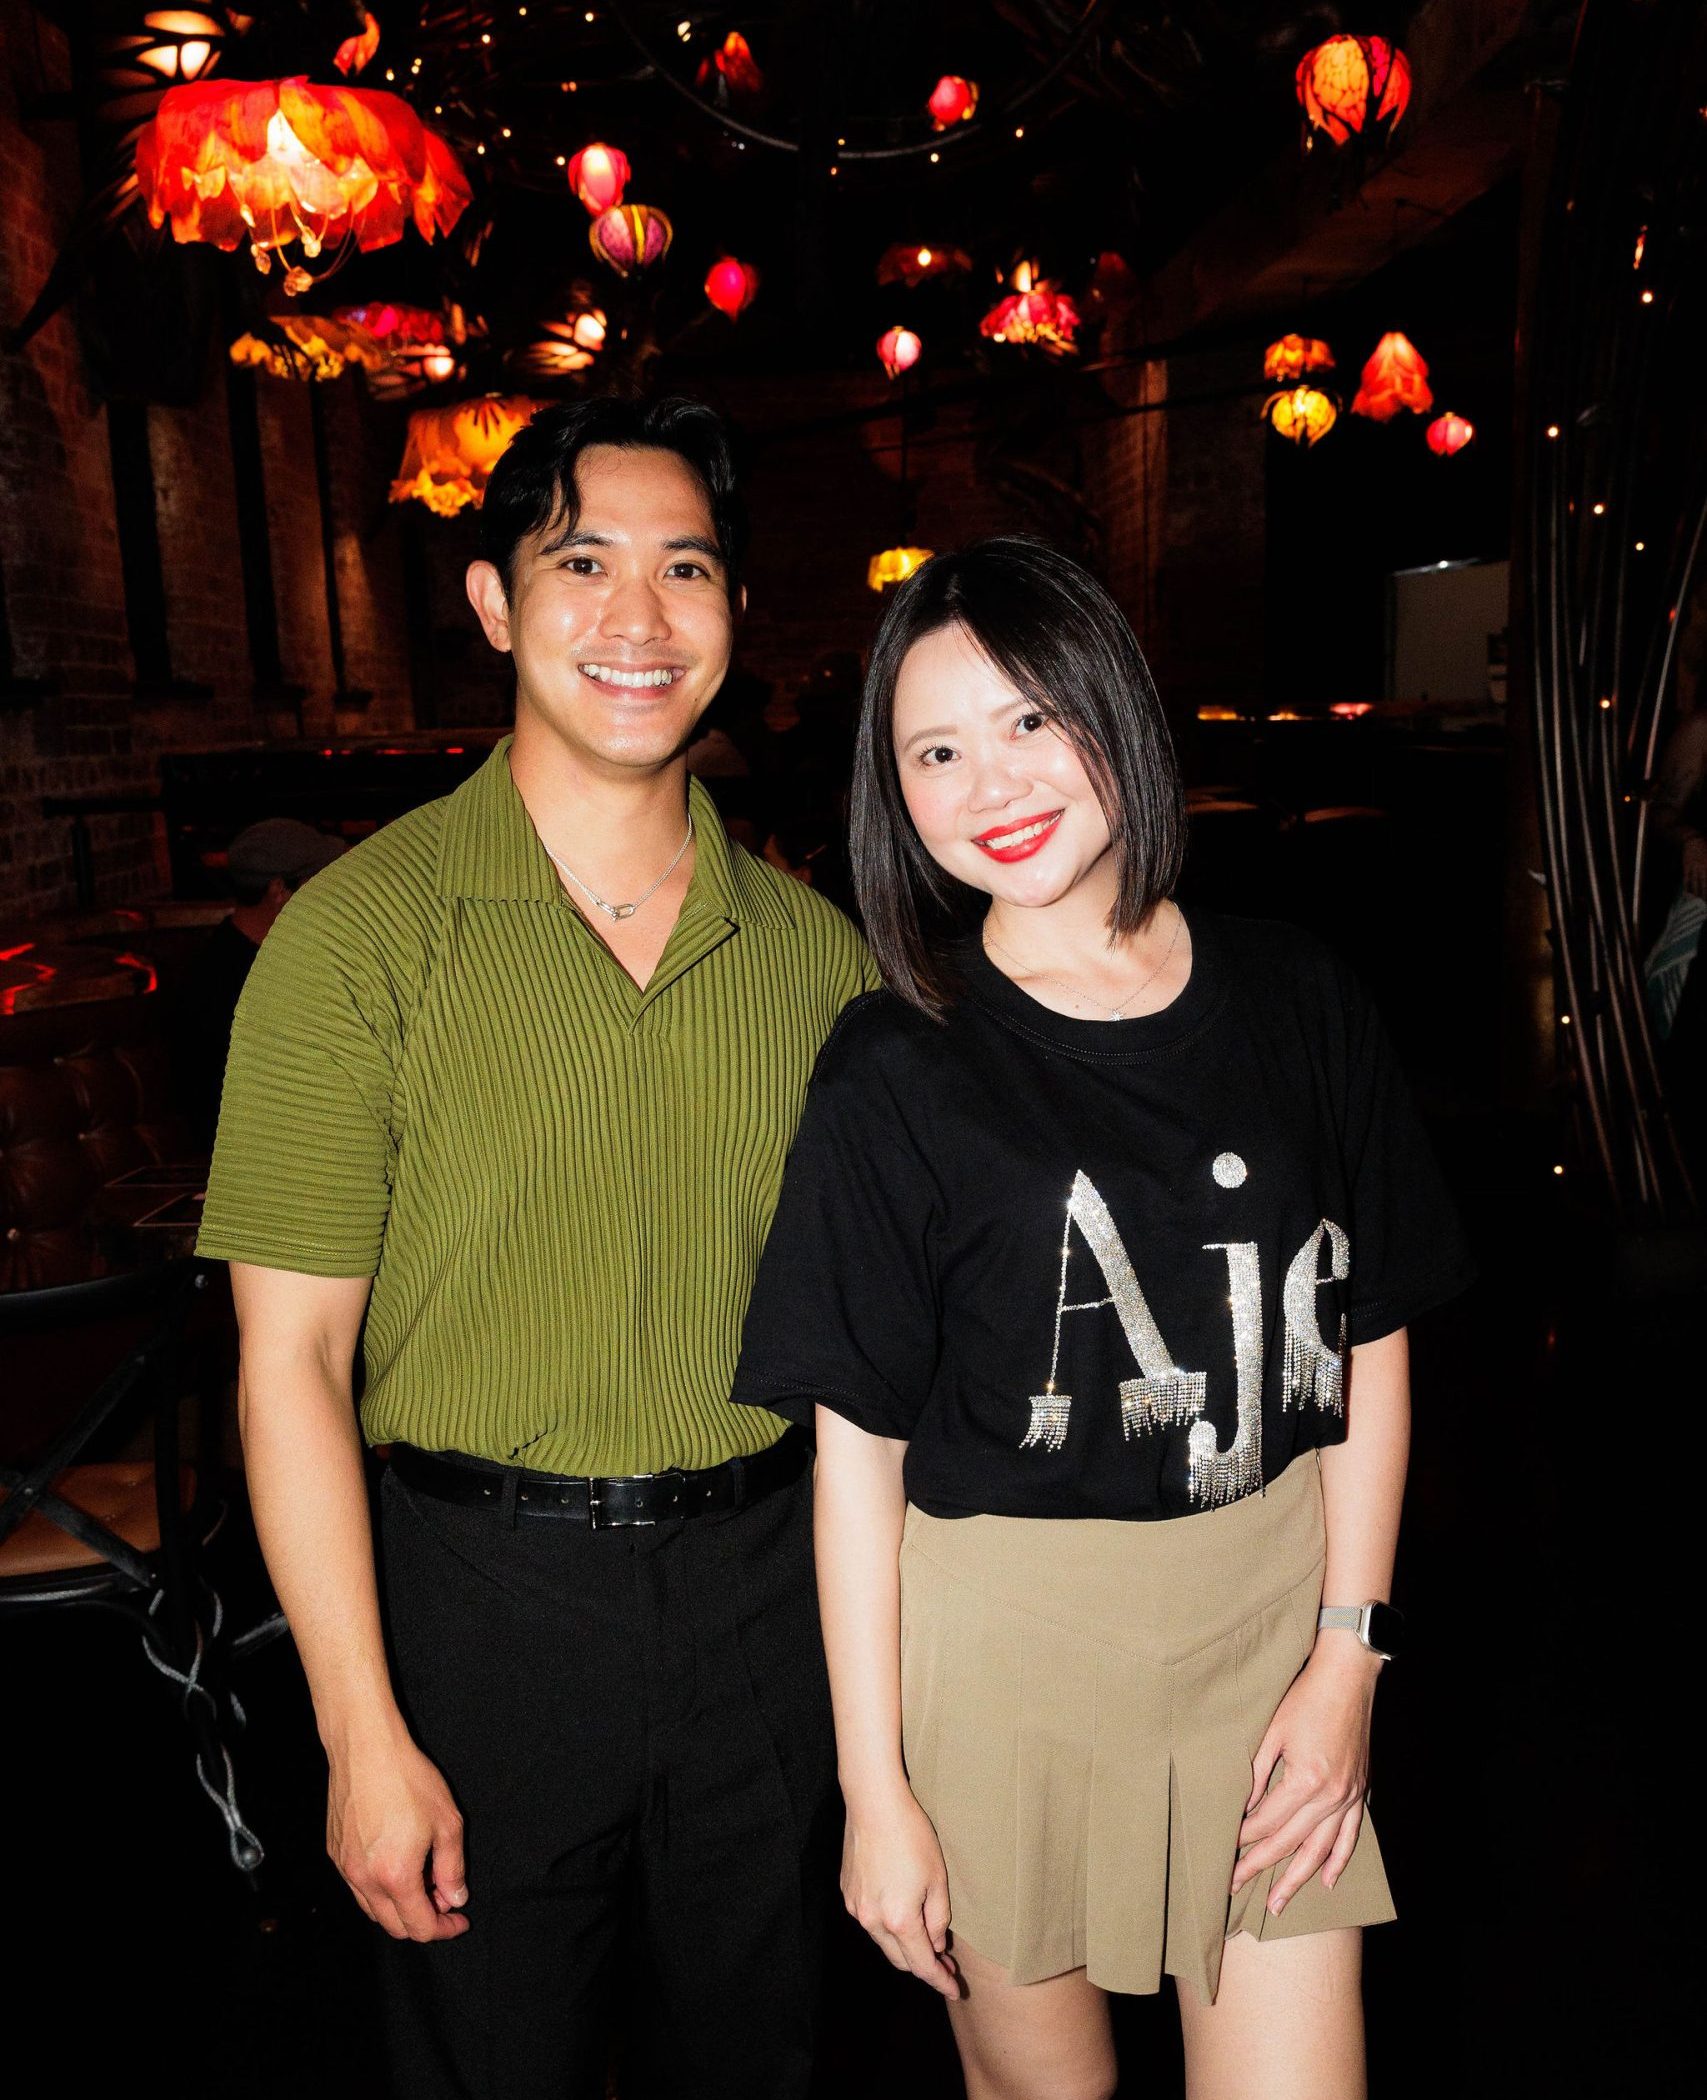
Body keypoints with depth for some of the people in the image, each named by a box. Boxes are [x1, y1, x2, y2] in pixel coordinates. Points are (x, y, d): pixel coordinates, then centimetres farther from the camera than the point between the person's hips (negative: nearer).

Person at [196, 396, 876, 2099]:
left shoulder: (812, 946, 1)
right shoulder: (366, 931, -11)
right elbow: (291, 1355, -10)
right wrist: (362, 1733, -11)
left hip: (766, 1581, 4)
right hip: (487, 1590, -3)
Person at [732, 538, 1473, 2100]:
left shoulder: (1298, 1005, -2)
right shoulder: (898, 1070, -9)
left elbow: (1372, 1345, 3)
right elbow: (858, 1443, -8)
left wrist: (1347, 1656, -3)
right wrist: (877, 1793, -6)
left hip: (1274, 1613, 2)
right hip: (1004, 1635, -1)